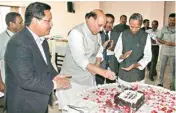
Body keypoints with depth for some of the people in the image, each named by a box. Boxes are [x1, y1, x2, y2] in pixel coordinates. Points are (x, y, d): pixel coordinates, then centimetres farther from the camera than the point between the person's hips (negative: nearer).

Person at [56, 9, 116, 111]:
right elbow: (80, 60, -30)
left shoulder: (97, 33, 2)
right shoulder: (76, 33, -21)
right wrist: (103, 72, -36)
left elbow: (99, 51, 12)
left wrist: (97, 64, -9)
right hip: (73, 79, -6)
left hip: (90, 77, 6)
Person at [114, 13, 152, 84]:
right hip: (123, 73, 1)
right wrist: (122, 56, -21)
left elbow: (147, 56, -9)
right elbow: (117, 51, 1)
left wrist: (136, 65, -25)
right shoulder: (123, 34, -1)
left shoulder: (146, 36, -6)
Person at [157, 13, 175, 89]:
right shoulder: (164, 28, 1)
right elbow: (158, 39, 3)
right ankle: (161, 82, 21)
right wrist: (165, 42, -14)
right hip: (164, 52, 1)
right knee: (162, 68, 9)